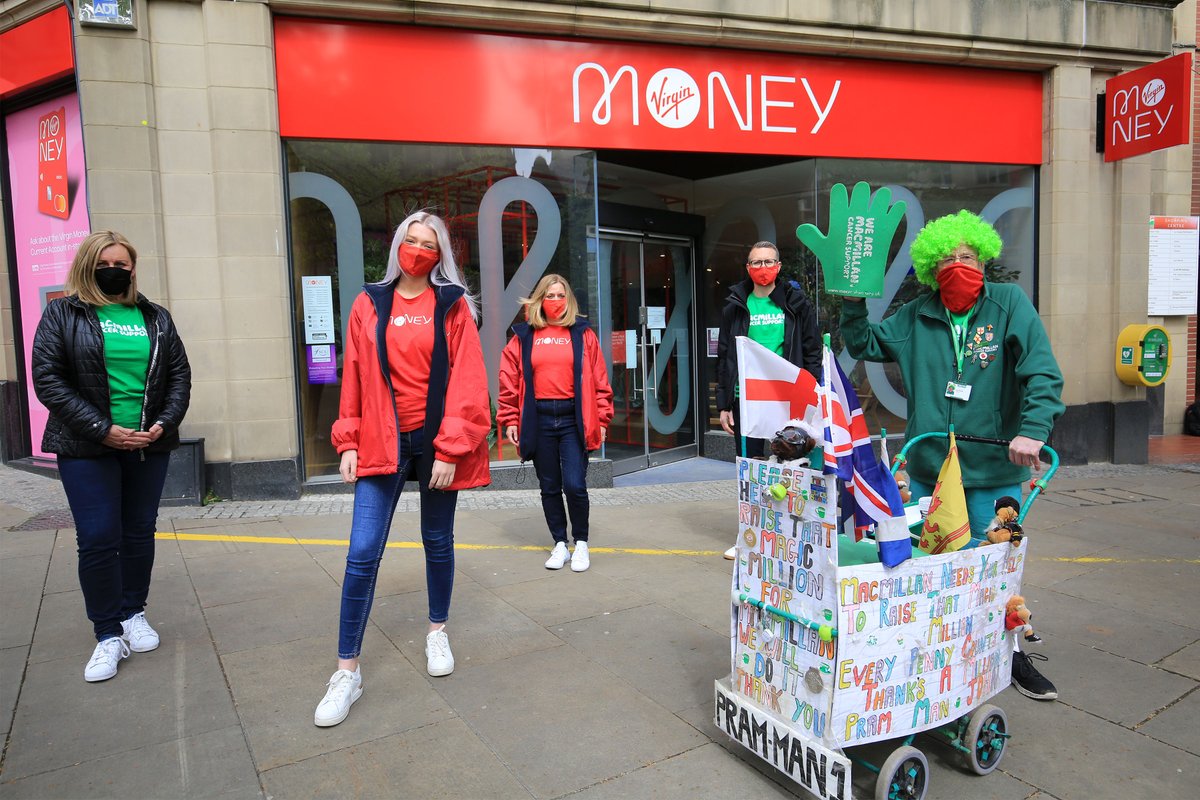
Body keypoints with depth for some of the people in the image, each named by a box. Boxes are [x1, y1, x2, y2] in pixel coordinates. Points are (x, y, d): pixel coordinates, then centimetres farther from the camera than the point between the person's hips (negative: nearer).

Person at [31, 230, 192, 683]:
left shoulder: (155, 318, 10)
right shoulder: (63, 314, 1)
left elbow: (179, 376, 9)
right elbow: (47, 379, -7)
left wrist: (164, 423, -7)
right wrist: (102, 429, -15)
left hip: (149, 446, 3)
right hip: (87, 448, -3)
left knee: (140, 533, 11)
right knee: (98, 540, -3)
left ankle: (134, 613, 28)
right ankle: (108, 636, 9)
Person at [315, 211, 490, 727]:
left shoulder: (454, 306, 0)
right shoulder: (369, 304, 6)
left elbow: (467, 381, -6)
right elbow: (353, 377, 7)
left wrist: (450, 449, -12)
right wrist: (348, 442, 1)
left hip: (438, 443, -1)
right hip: (381, 443, 1)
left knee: (438, 543, 13)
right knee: (362, 554, -5)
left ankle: (438, 631, 37)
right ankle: (347, 671, 8)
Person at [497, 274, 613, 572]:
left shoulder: (582, 333, 6)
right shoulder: (523, 336, 7)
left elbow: (599, 380, 4)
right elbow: (509, 381, 5)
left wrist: (602, 419, 0)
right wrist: (510, 420, 0)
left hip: (574, 418, -1)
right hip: (539, 419, 2)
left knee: (575, 485, -7)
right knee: (550, 488, 10)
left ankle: (581, 543, 15)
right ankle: (560, 544, 26)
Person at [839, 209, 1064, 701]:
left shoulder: (1009, 304, -4)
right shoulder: (915, 317, 5)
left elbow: (1043, 374, -11)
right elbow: (863, 345, 16)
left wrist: (1033, 429, -24)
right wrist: (853, 303, 0)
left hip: (994, 473, -3)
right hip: (926, 471, 3)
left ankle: (1009, 656, 31)